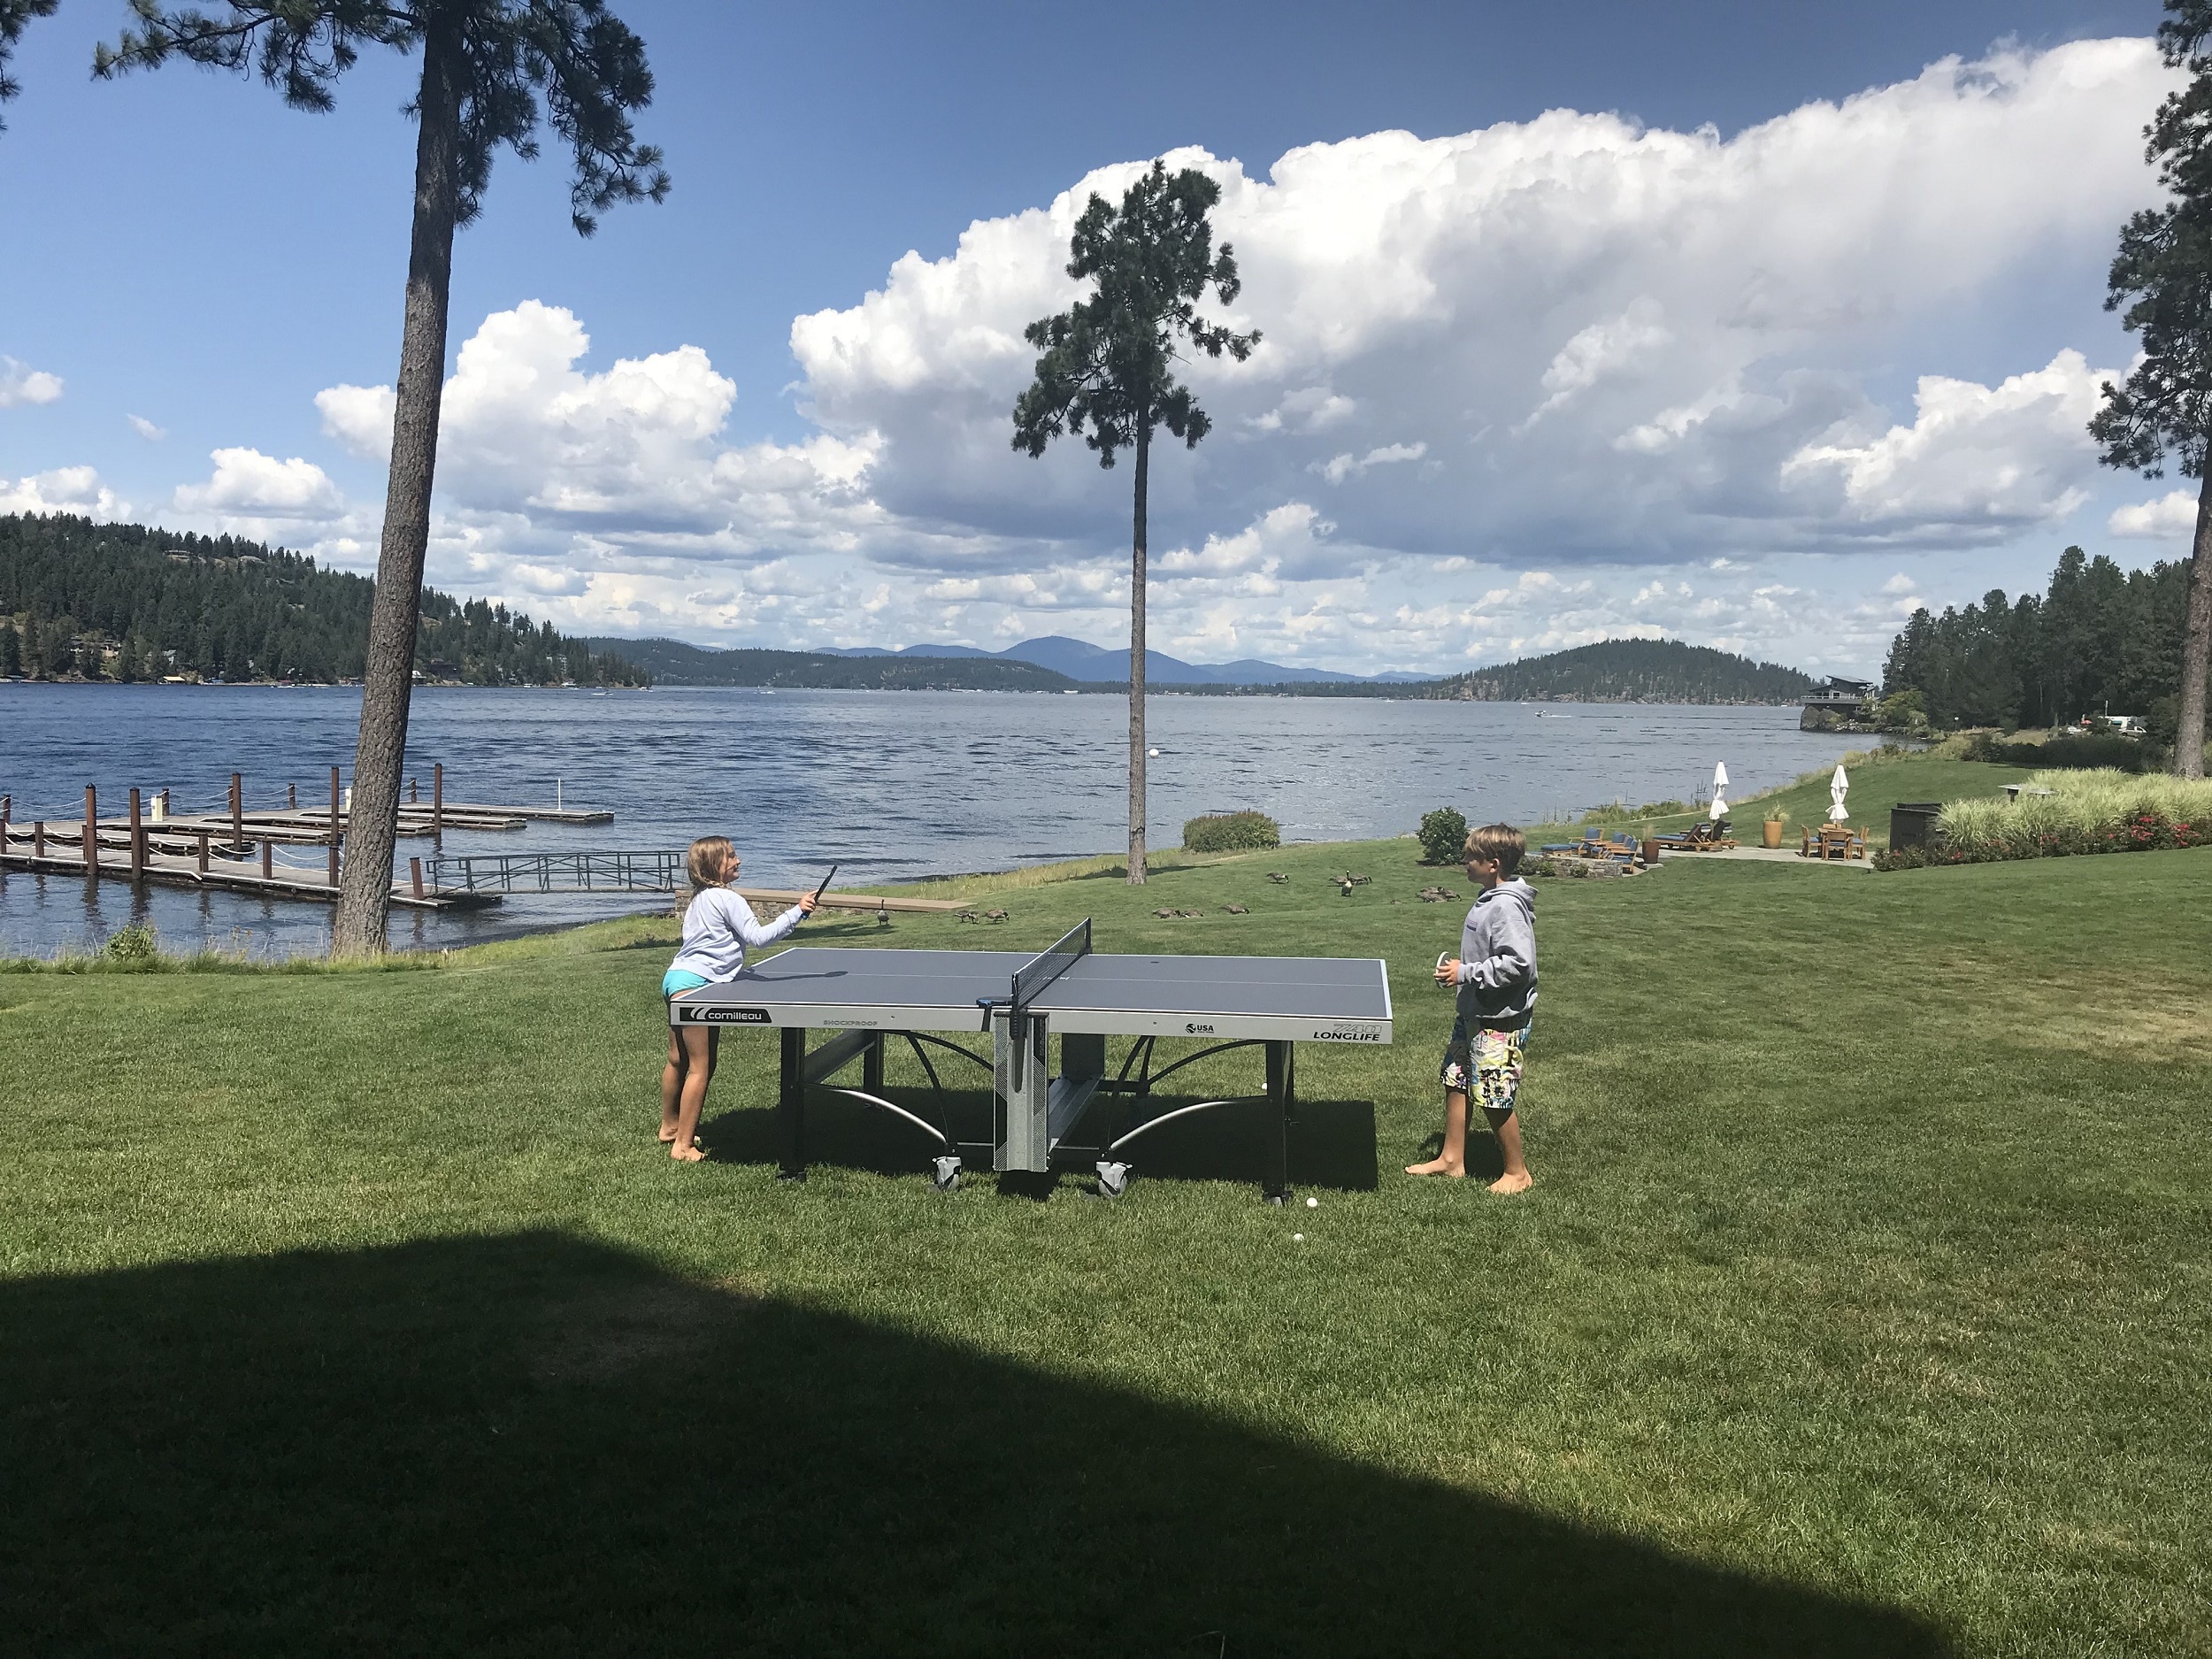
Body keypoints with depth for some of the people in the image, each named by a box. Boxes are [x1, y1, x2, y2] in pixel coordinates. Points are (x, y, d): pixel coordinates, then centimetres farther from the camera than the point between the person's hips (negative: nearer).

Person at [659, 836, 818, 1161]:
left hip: (675, 978, 10)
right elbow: (758, 937, -17)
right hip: (694, 983, -10)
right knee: (701, 1067, -7)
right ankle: (683, 1146, -7)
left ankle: (669, 1127, 33)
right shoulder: (727, 899, -11)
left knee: (677, 1060, 20)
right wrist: (796, 913, -18)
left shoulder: (699, 899, 18)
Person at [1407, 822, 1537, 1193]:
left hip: (1501, 1021, -10)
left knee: (1495, 1099, 0)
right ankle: (1452, 1160, 28)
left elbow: (1518, 964, -27)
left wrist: (1466, 972, -22)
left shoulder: (1508, 906, -22)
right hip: (1474, 1013, 10)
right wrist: (1460, 970, 11)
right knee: (1455, 1082, 16)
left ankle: (1517, 1172, 17)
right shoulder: (1488, 898, 9)